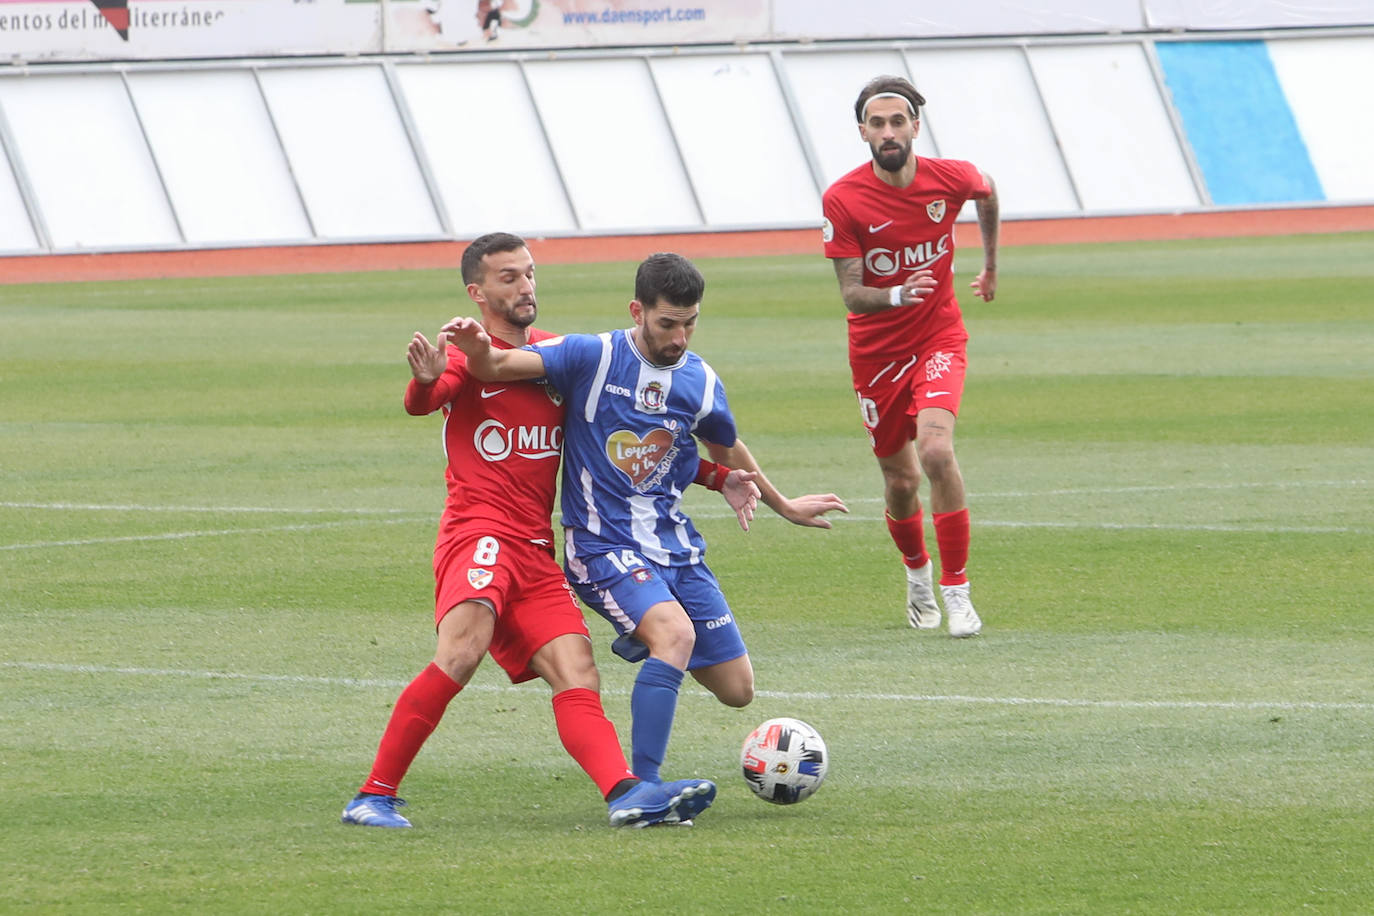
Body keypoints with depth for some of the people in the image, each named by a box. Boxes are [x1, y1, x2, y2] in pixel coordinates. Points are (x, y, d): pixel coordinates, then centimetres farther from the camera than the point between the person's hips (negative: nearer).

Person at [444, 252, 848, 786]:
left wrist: (785, 507, 38)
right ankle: (642, 788, -29)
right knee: (677, 632, -33)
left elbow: (728, 452, 25)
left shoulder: (701, 382, 5)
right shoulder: (591, 357, -10)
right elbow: (497, 367, -20)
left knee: (737, 690, 4)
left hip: (675, 546, 6)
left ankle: (644, 642, 34)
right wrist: (478, 349, -43)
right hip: (604, 547, -6)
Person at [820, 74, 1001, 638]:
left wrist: (990, 263, 27)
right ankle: (917, 570, 41)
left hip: (939, 338, 0)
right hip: (876, 352, 0)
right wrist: (898, 296, -39)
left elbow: (986, 192, 15)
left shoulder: (950, 178, -12)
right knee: (900, 478, 9)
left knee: (936, 450, -24)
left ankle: (956, 589, -15)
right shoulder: (843, 200, -17)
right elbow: (851, 295, -18)